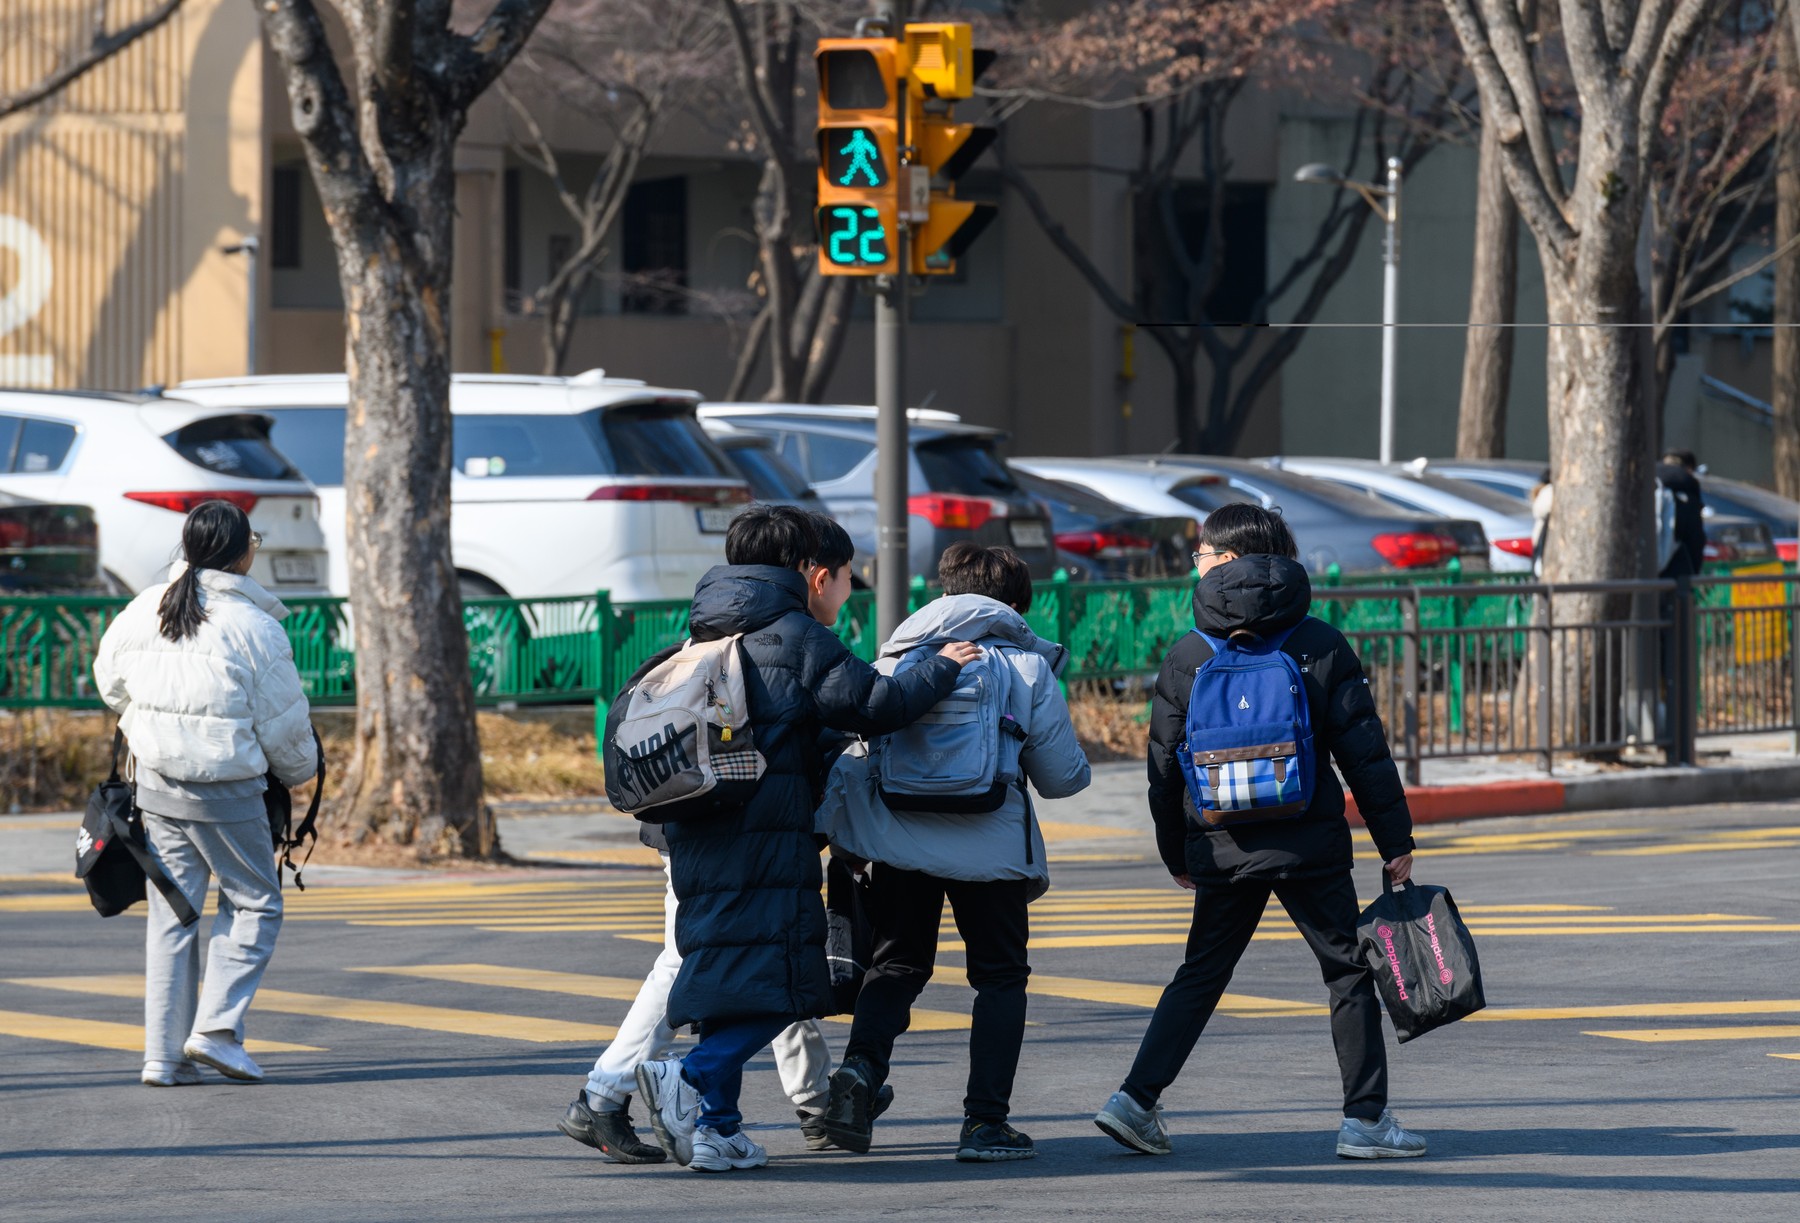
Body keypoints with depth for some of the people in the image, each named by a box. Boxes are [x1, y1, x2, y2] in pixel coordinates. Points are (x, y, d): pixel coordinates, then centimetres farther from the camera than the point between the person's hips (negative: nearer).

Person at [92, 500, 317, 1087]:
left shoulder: (144, 609, 3)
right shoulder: (254, 626, -13)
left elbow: (110, 679, 18)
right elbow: (283, 723, -7)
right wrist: (300, 770, 14)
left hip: (157, 783, 5)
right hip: (226, 793, -5)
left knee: (171, 913, 10)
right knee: (253, 904, 10)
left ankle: (164, 1053, 9)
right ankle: (217, 1026, -3)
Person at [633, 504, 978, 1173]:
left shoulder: (705, 636, 18)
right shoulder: (796, 637, -6)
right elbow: (875, 705, -11)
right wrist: (939, 669, 5)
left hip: (696, 835, 8)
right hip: (765, 838, -8)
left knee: (727, 971, 12)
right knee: (777, 981, -8)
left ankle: (714, 1127, 9)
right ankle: (691, 1080, -25)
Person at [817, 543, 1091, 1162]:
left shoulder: (899, 657, 10)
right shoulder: (1027, 666, 2)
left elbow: (855, 745, 8)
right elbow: (1063, 776, 5)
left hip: (899, 839, 2)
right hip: (991, 848, -2)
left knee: (898, 965, 16)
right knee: (1000, 976, 11)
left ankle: (861, 1065, -10)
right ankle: (985, 1122, 2)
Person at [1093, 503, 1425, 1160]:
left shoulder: (1188, 654, 0)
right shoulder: (1322, 645, -2)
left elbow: (1164, 765, 4)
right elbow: (1363, 750, -4)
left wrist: (1176, 853, 16)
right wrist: (1395, 841, 2)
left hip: (1222, 851, 2)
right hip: (1311, 846, -2)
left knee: (1200, 974, 14)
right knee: (1350, 970, 8)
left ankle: (1137, 1098, 5)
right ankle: (1365, 1118, 4)